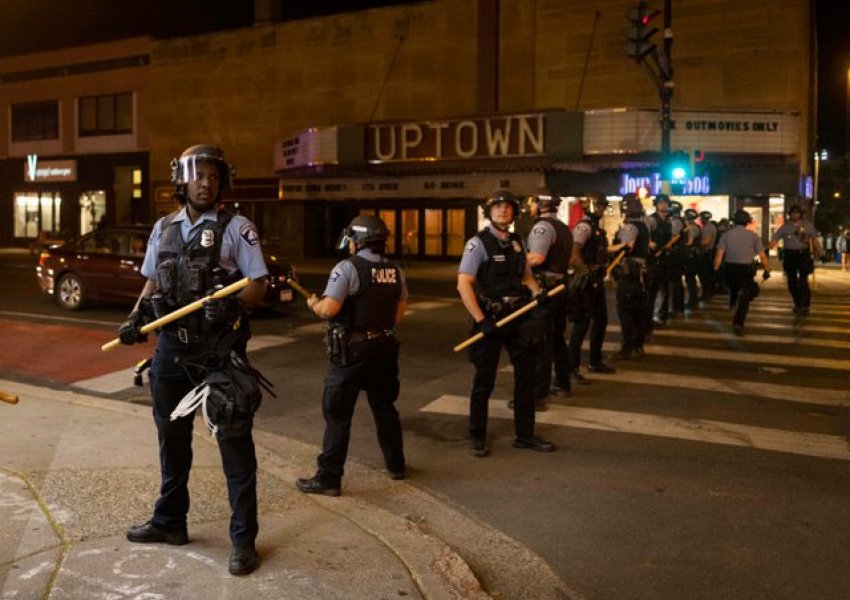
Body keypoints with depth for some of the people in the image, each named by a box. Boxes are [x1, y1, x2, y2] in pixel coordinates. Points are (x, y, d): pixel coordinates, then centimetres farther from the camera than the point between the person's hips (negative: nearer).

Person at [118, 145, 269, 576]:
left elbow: (258, 284, -10)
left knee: (233, 439, -1)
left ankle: (244, 539, 9)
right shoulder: (163, 229, 11)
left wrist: (232, 304, -29)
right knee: (172, 435, 18)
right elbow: (152, 283, 18)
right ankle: (169, 522, 36)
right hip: (172, 347, 6)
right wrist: (135, 318, 3)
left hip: (220, 349, -5)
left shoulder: (237, 228, -5)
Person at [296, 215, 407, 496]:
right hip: (385, 347, 6)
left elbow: (329, 309, -22)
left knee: (338, 415, 1)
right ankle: (396, 464, 32)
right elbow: (400, 309, 12)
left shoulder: (348, 267, -15)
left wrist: (313, 303, -1)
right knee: (385, 408, 20)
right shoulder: (395, 271, 5)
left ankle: (329, 478, 5)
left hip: (352, 352, -6)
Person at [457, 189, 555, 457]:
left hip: (519, 315, 6)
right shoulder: (478, 243, -11)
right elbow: (463, 285, -18)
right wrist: (480, 320, -22)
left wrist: (537, 292, 0)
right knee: (484, 380, 5)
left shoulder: (517, 242, 9)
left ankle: (525, 435, 26)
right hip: (490, 317, -6)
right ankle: (477, 437, 21)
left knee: (526, 376, 12)